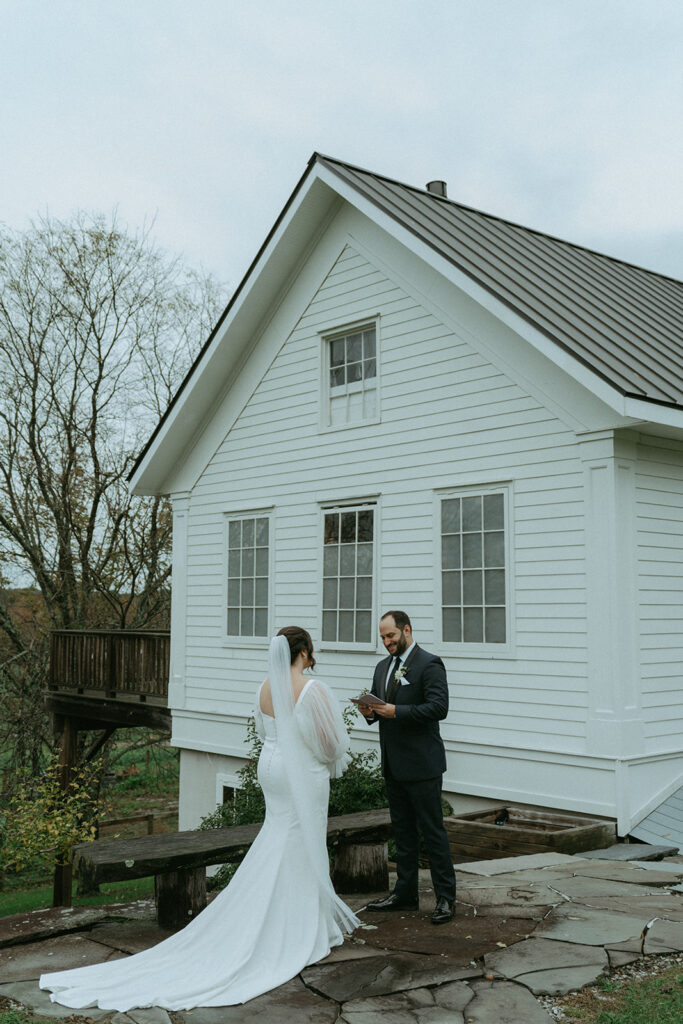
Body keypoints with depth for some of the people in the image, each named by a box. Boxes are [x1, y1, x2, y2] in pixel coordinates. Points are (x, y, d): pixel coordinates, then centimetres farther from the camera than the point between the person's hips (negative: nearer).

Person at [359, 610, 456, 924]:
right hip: (393, 765, 8)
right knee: (402, 830, 15)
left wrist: (396, 712, -24)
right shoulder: (383, 667, 15)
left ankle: (445, 898, 7)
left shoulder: (429, 664, -10)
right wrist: (370, 712, -4)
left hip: (421, 765, -8)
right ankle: (404, 894, 25)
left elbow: (439, 707, -20)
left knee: (432, 830, -1)